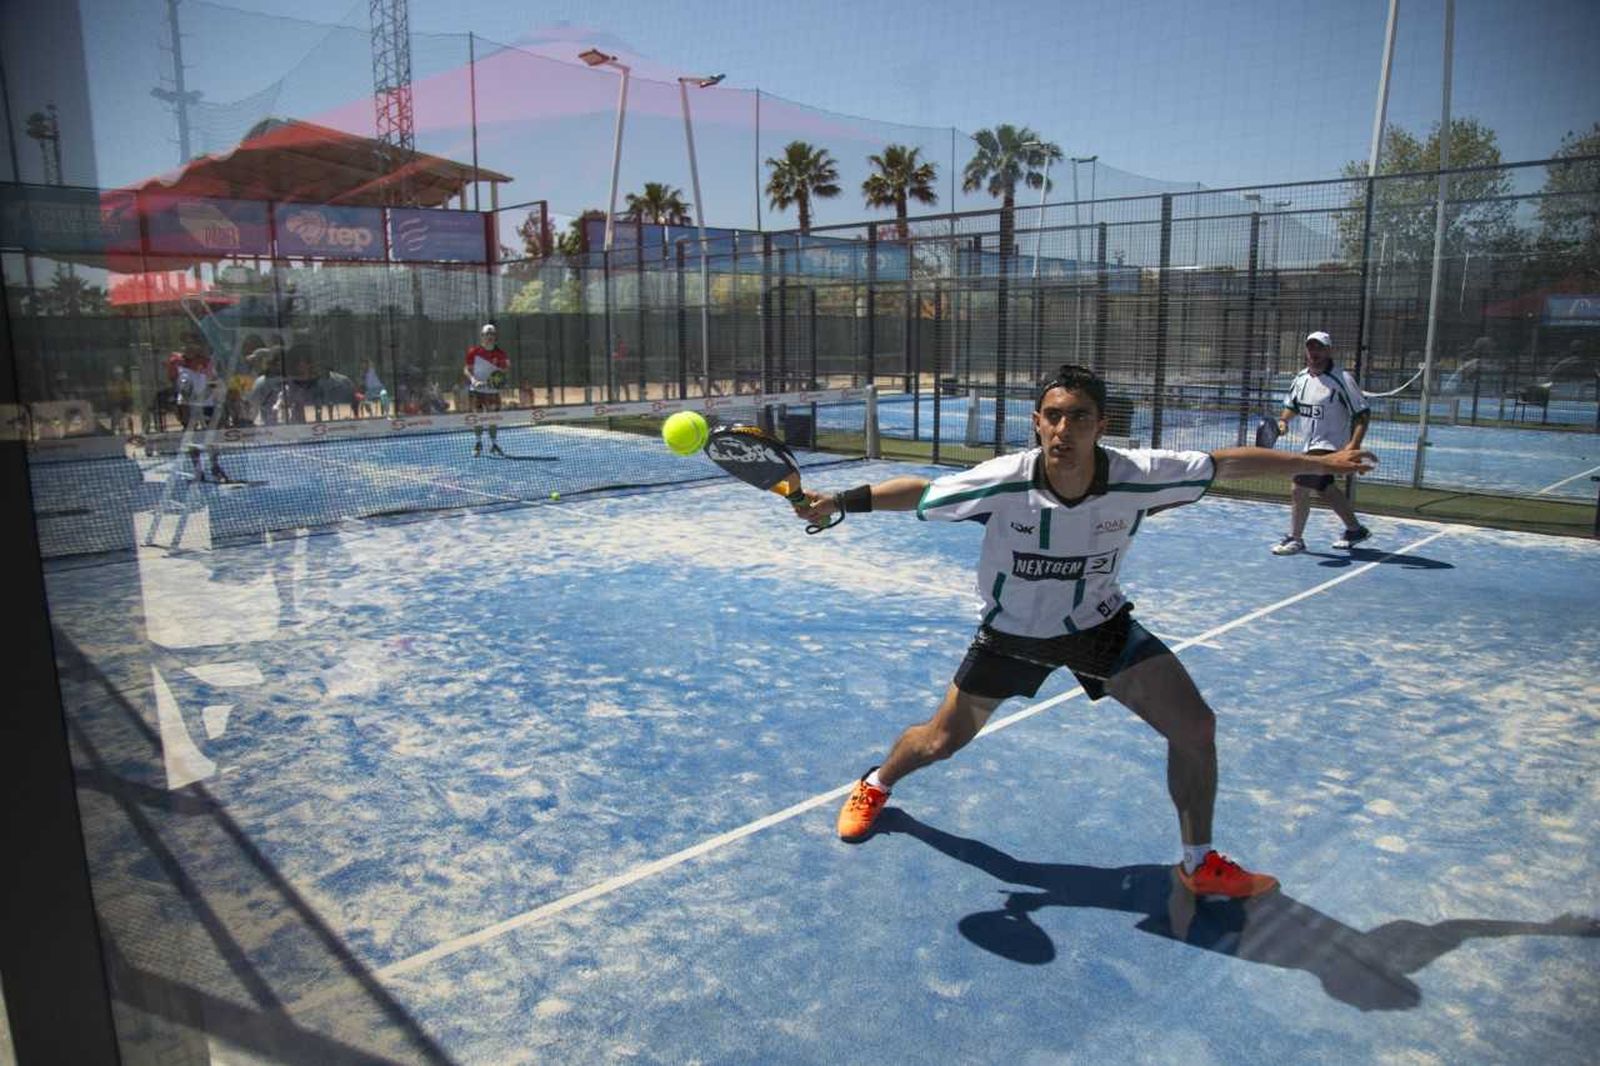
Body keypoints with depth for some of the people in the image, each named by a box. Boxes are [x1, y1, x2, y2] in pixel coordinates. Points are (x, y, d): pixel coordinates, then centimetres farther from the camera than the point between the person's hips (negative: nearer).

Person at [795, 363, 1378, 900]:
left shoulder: (1137, 475, -27)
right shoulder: (1002, 482, -30)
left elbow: (1229, 462, -11)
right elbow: (918, 491, -16)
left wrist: (1321, 462, -2)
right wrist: (838, 500, -25)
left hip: (1099, 624, 2)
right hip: (1011, 630, -1)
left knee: (1195, 726, -8)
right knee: (941, 741, 8)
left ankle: (1200, 864, 15)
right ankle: (874, 785, 44)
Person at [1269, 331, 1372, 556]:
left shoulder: (1342, 379, -16)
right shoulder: (1301, 377, 4)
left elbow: (1361, 414, -15)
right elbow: (1291, 405, 21)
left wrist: (1354, 444, -27)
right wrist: (1283, 420, -1)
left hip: (1331, 446, -9)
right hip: (1312, 445, 9)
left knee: (1300, 488, -17)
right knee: (1325, 488, 22)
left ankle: (1295, 539, -3)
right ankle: (1355, 529, 42)